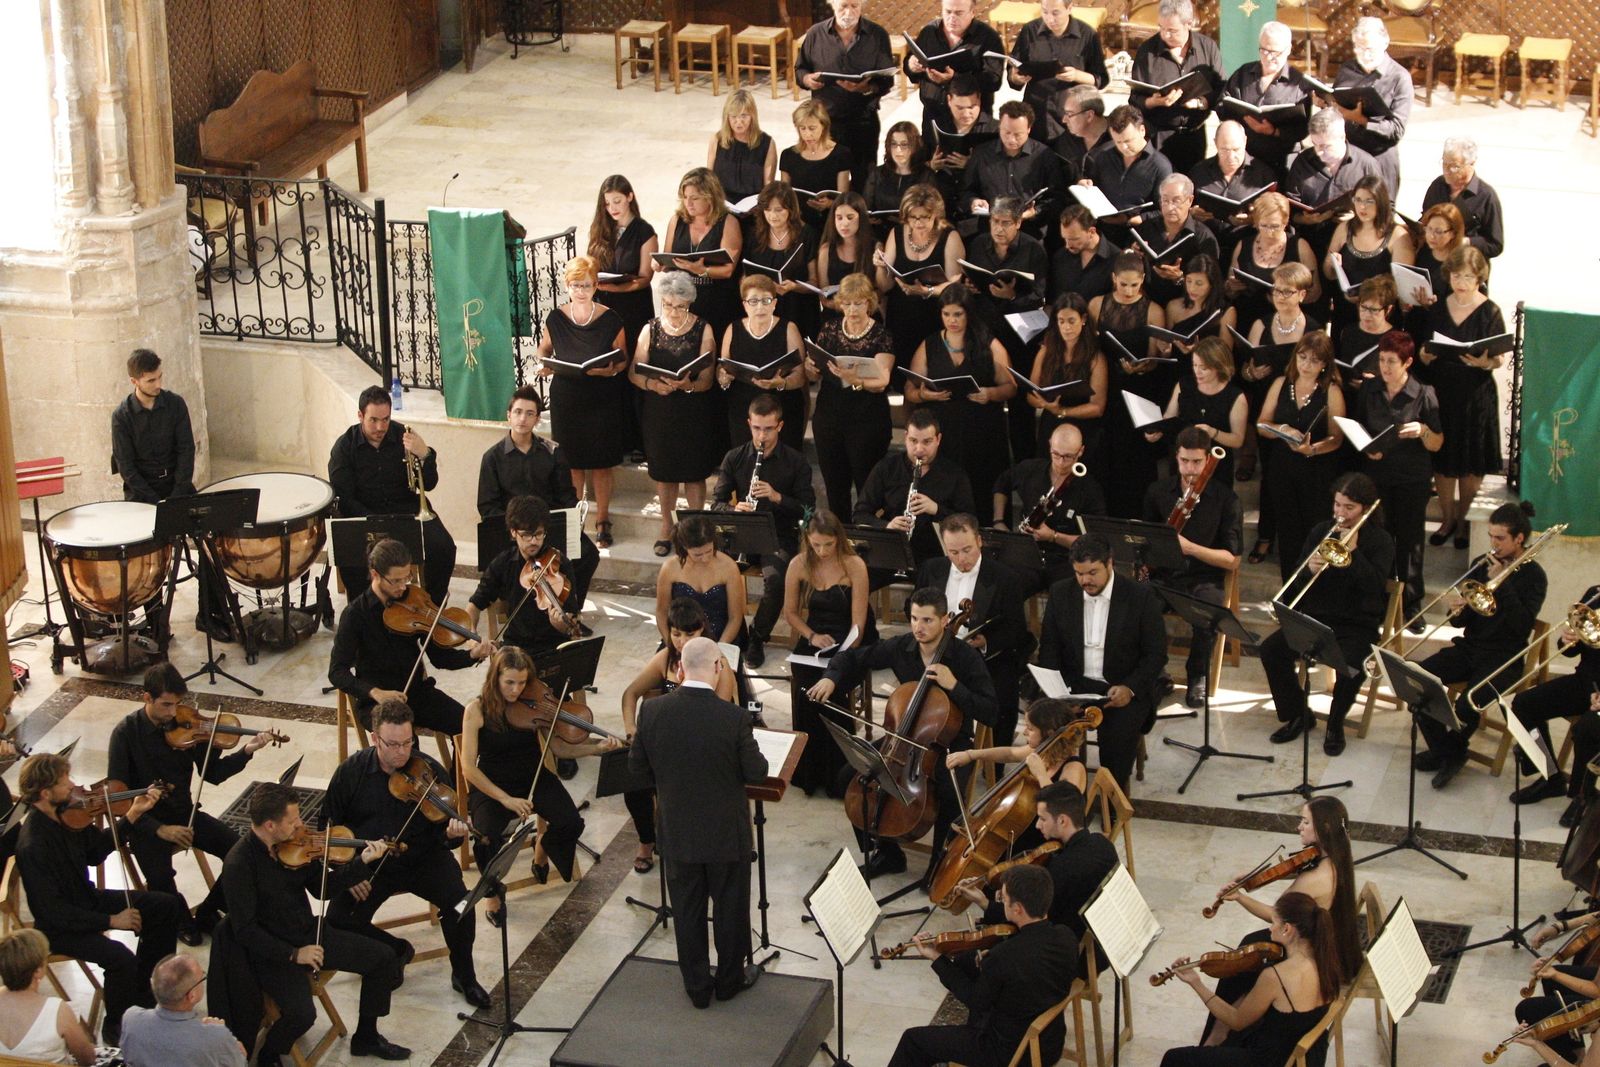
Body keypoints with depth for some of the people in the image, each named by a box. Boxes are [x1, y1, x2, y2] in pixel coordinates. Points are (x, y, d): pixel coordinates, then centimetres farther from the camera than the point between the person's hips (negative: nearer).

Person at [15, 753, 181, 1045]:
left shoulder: (66, 813, -7)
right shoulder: (32, 846, -31)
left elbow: (96, 849, 10)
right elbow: (53, 912, -27)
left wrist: (133, 815, 0)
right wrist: (110, 920, -24)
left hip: (86, 899, 9)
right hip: (60, 926, -9)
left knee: (167, 906, 7)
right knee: (121, 958, -30)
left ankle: (141, 991, 22)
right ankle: (115, 1027, -3)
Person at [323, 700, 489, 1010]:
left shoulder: (429, 772, -9)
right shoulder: (351, 772, -7)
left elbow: (443, 829, -4)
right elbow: (330, 827, 4)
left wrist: (451, 832, -29)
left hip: (423, 859, -1)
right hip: (370, 864, 1)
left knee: (458, 901, -28)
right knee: (339, 920, -21)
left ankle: (464, 976, -2)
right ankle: (396, 950, 11)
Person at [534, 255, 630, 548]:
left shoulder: (610, 320, -8)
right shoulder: (555, 318, -2)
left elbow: (622, 359, -1)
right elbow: (545, 347, 14)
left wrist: (610, 369, -22)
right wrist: (542, 364, -7)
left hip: (602, 400, -2)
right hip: (566, 400, 2)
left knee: (601, 463, 4)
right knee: (572, 461, 9)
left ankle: (602, 520, 17)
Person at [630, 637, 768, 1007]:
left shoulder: (653, 711, -14)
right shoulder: (733, 717, -24)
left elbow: (638, 765, -1)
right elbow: (757, 773, -14)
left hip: (678, 834, 2)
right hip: (726, 834, -2)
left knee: (687, 912, 17)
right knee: (730, 908, 18)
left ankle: (697, 987, 28)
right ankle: (730, 980, 34)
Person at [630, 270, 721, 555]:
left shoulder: (703, 331, -7)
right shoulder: (651, 330, 0)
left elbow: (707, 380, -11)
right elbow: (634, 373, -3)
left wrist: (686, 385, -32)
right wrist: (652, 384, -24)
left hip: (694, 413, -2)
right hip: (658, 412, 2)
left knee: (694, 472, 5)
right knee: (663, 470, 12)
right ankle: (666, 526, 29)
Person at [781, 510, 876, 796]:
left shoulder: (854, 566, -11)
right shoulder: (799, 565, -2)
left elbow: (857, 622, -13)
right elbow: (790, 612, 9)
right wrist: (811, 636, -9)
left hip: (847, 644, -3)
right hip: (813, 641, 3)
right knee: (804, 688, -23)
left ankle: (837, 776, -11)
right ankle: (808, 773, -3)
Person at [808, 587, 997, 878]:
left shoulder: (966, 657, -16)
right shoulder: (900, 647, -5)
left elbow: (989, 714, -20)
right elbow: (853, 658, 10)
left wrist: (954, 686, -30)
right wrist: (831, 678, -9)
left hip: (950, 745, -4)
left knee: (949, 793, -34)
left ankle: (940, 862, -6)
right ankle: (887, 853, 6)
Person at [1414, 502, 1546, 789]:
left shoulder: (1533, 576, -6)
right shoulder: (1482, 566, 8)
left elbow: (1523, 625, -20)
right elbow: (1464, 621, 9)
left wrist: (1501, 582, -20)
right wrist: (1458, 610, -16)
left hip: (1504, 657, -5)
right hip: (1470, 646, 5)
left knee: (1469, 702, -31)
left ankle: (1454, 750, 1)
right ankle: (1442, 749, -4)